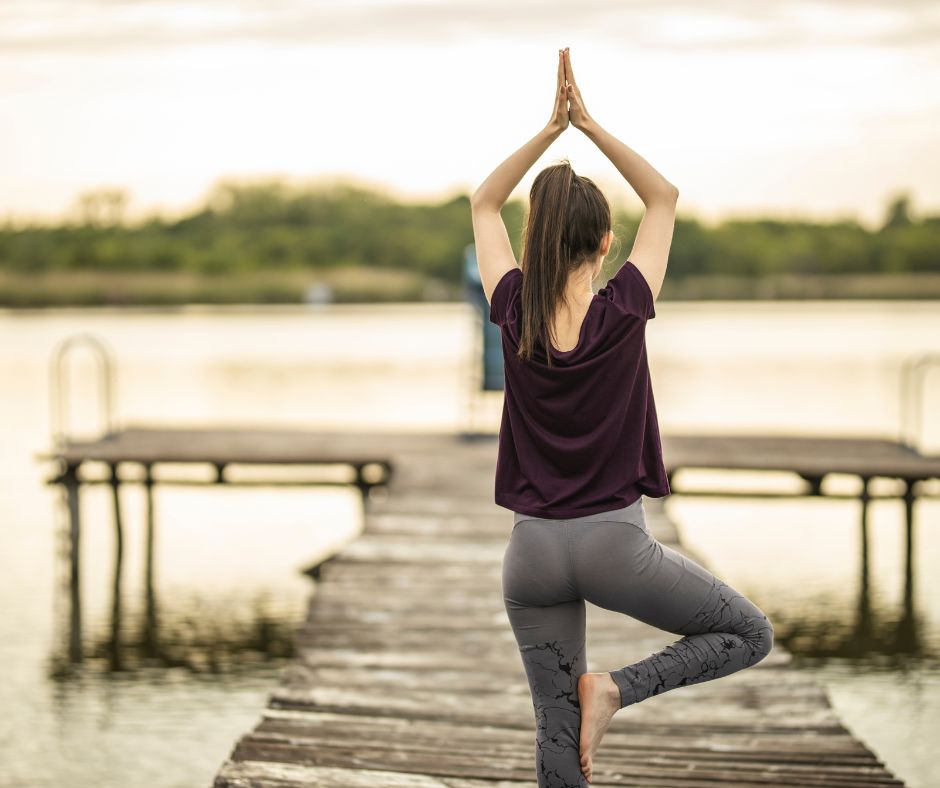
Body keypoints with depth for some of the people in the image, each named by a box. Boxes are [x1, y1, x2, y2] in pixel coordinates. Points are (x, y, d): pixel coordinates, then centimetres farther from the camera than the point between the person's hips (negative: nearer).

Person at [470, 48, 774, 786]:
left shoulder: (515, 315, -4)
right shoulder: (623, 312, -10)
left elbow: (484, 205, 10)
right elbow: (664, 197, 3)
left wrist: (552, 128, 3)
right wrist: (590, 125, 0)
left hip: (534, 550, 3)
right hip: (617, 543, -3)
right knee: (751, 633, 15)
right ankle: (618, 687, -3)